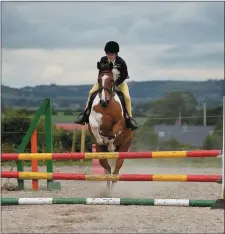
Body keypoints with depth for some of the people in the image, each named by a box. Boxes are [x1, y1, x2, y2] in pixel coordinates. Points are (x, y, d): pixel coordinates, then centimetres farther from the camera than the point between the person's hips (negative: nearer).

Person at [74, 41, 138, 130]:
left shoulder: (121, 62, -27)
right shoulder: (103, 60, -19)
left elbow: (124, 76, -18)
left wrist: (115, 83, -27)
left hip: (119, 81, -2)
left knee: (127, 97, -24)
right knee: (91, 92, -13)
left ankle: (130, 118, -11)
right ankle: (85, 114, -7)